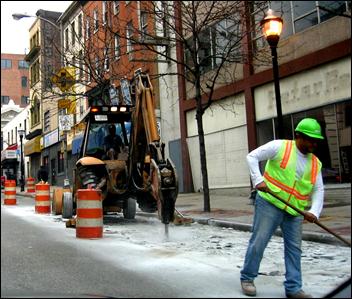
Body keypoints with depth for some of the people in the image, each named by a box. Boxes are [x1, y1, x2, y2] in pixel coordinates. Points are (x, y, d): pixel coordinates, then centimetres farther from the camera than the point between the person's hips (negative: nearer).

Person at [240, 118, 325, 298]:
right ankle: (247, 278, 17)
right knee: (258, 241, 0)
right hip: (270, 203, -5)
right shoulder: (280, 147, -5)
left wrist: (314, 212, -10)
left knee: (294, 248, 8)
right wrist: (258, 180, -19)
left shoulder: (315, 164, 10)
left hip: (295, 211, 6)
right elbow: (252, 157, -6)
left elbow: (318, 190, 7)